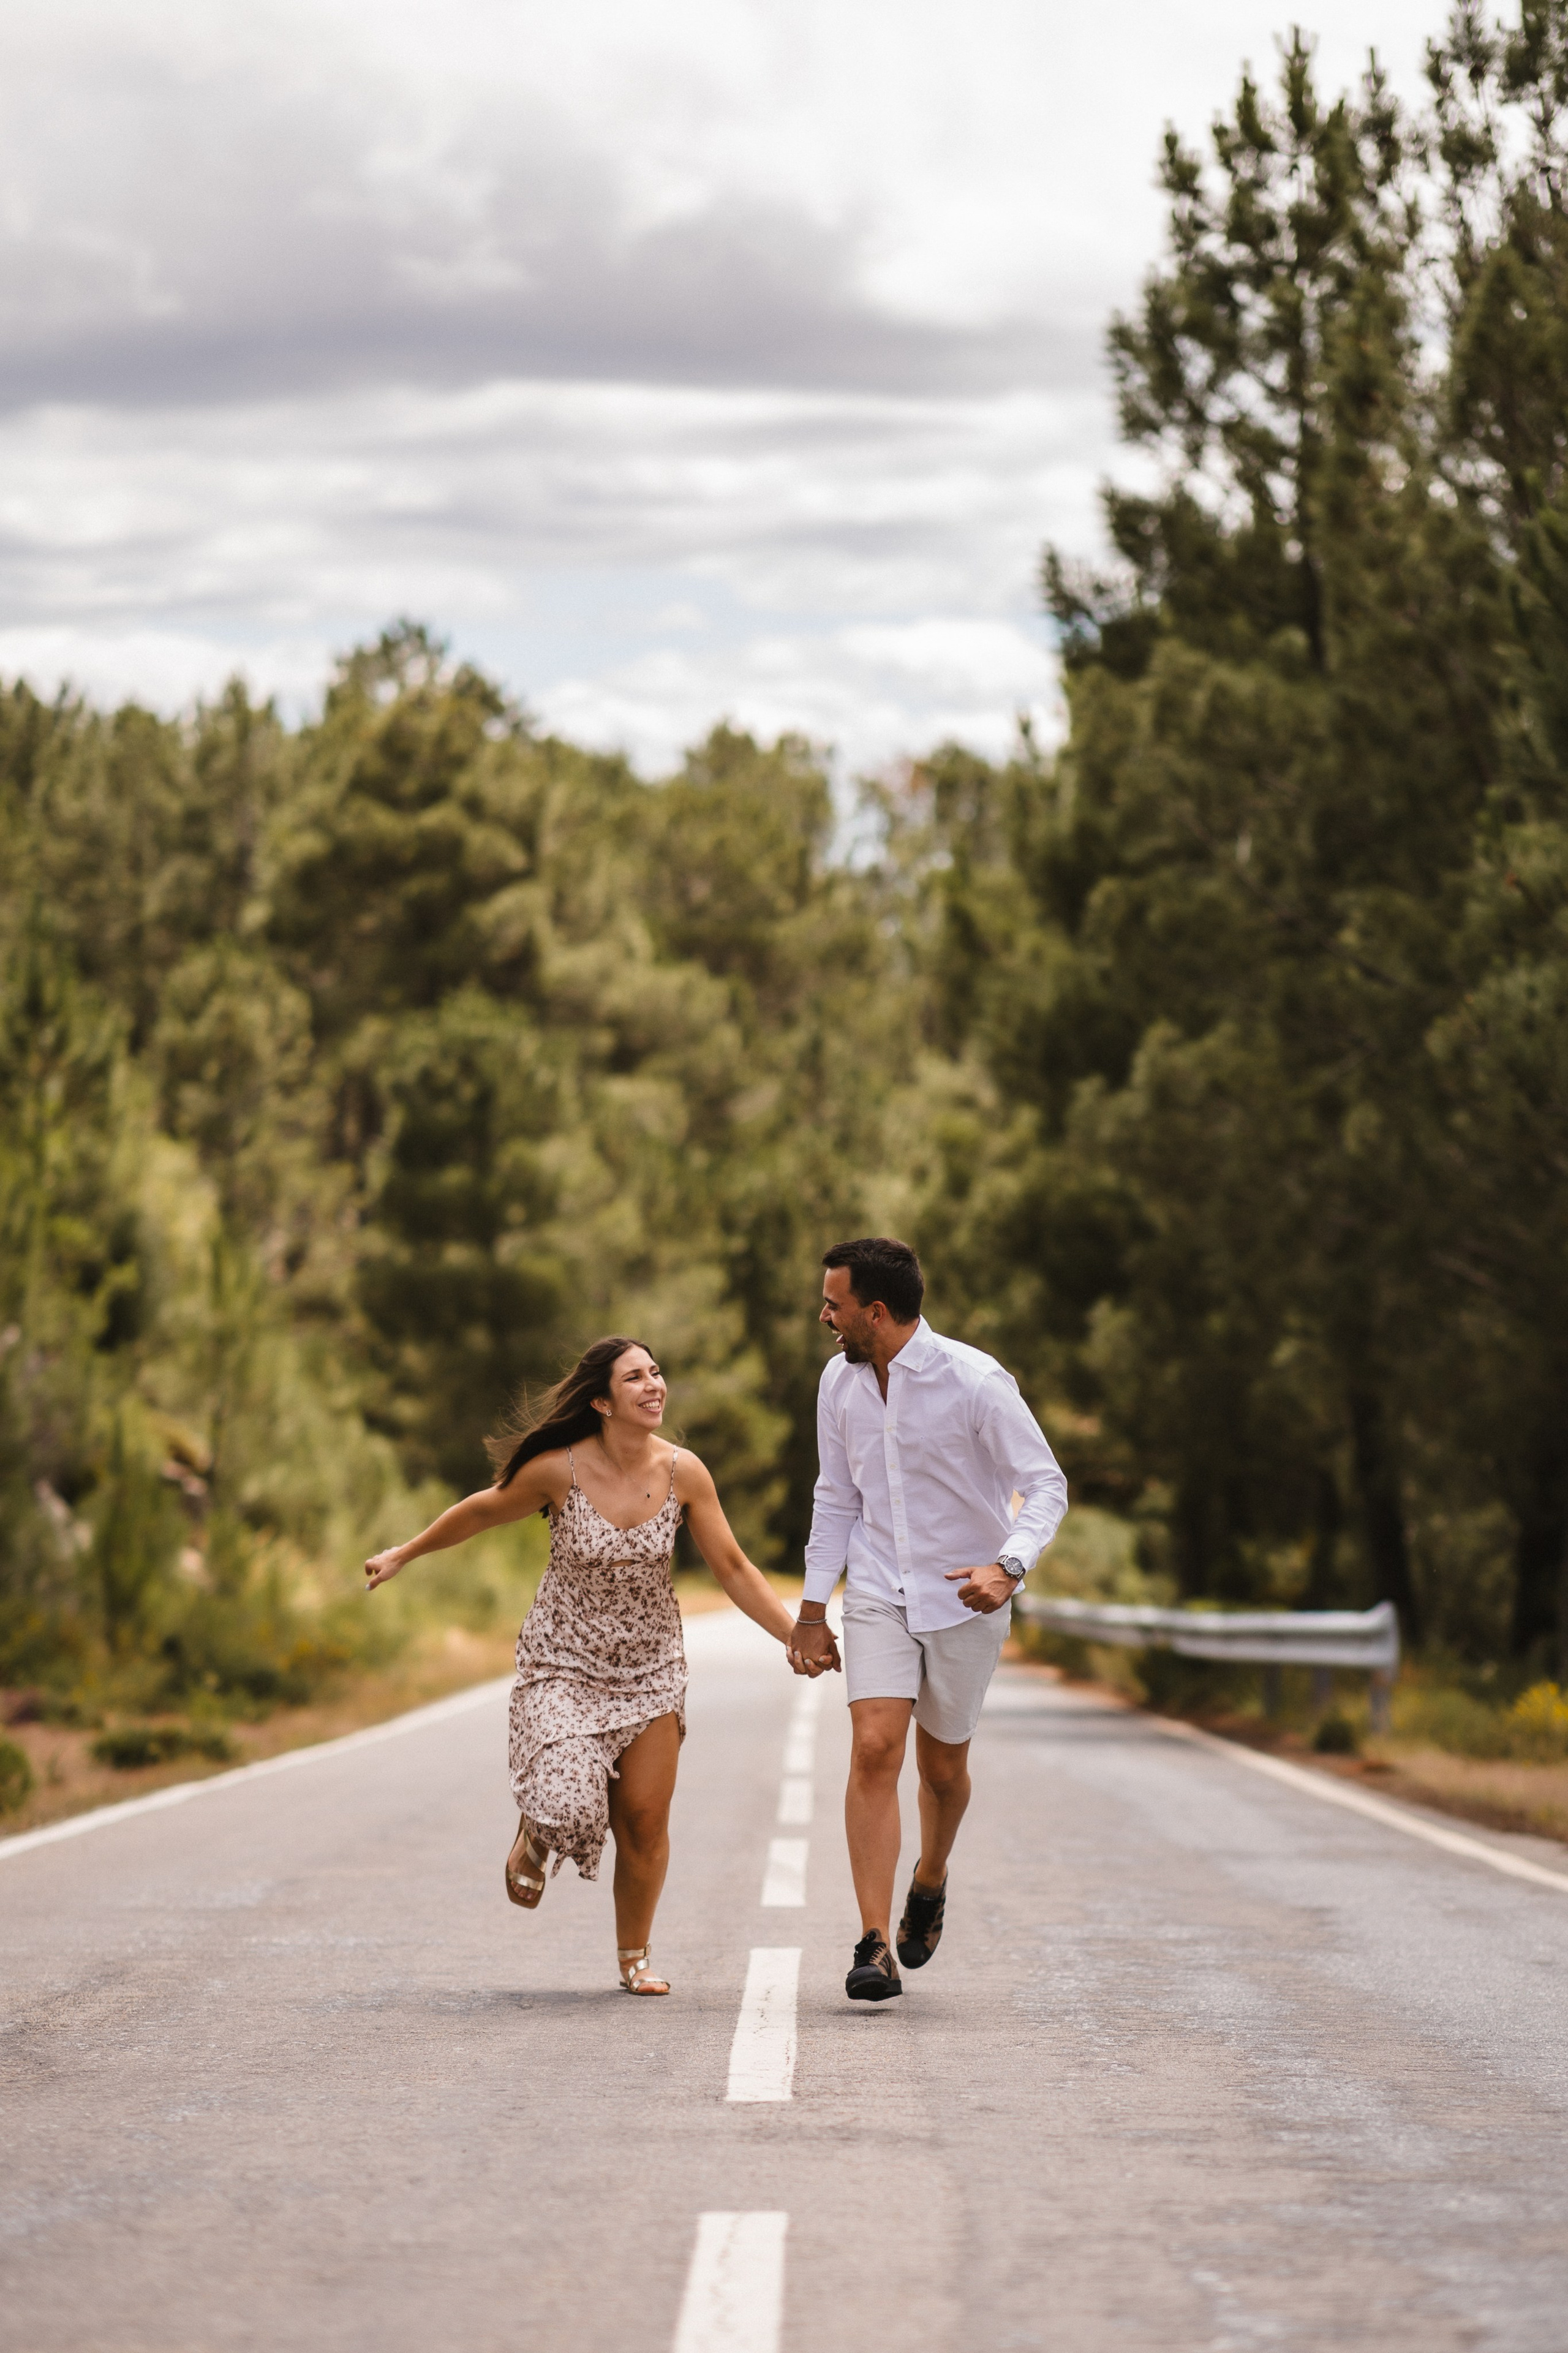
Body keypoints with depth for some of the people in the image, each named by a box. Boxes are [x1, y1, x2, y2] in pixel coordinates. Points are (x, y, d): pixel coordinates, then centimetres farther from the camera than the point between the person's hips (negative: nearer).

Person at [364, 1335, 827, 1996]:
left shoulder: (684, 1473, -11)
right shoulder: (560, 1470, -17)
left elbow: (733, 1568, -2)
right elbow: (482, 1511, 1)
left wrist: (796, 1637, -9)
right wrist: (405, 1554, 13)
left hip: (649, 1664, 3)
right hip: (564, 1662, -2)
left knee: (645, 1819, -1)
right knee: (569, 1805, -19)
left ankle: (635, 1955, 22)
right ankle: (535, 1839, 20)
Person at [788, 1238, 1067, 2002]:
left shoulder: (975, 1382, -17)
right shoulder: (840, 1381, 0)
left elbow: (1046, 1487, -15)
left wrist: (1009, 1567, -33)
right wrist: (812, 1611, 10)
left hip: (964, 1599, -2)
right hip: (878, 1594, 3)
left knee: (943, 1766, 11)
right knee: (874, 1751, -15)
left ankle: (930, 1882, 44)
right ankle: (874, 1946, -18)